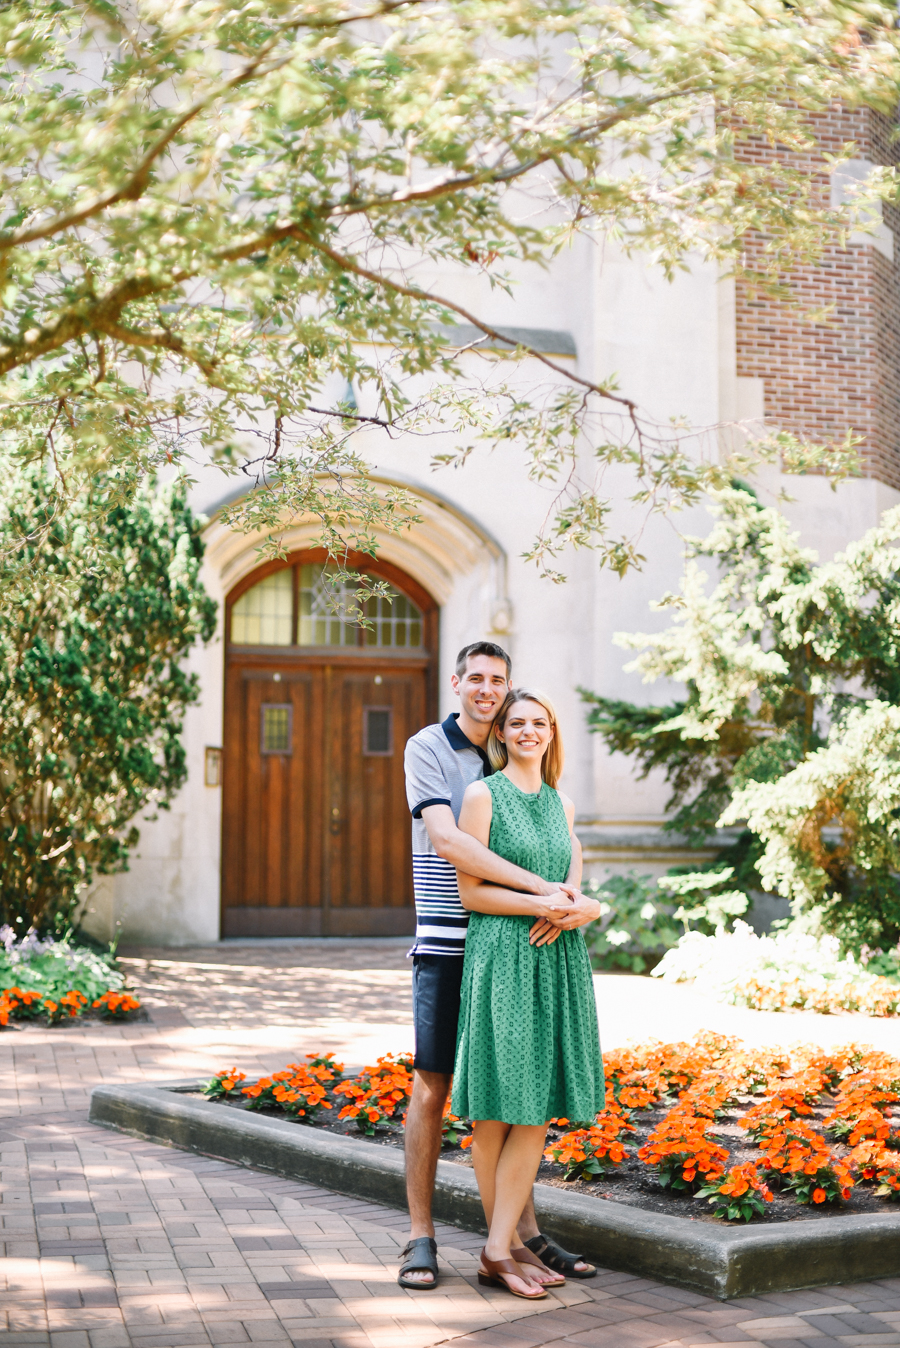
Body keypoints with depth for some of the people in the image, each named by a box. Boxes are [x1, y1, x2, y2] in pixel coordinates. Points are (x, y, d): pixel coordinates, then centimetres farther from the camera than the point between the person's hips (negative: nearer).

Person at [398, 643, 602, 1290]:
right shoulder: (428, 747, -3)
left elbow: (567, 843, 11)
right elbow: (446, 839, -17)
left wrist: (565, 902, -12)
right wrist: (542, 888, -23)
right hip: (447, 944, -4)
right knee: (432, 1088, -1)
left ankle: (525, 1231, 16)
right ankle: (421, 1236, 9)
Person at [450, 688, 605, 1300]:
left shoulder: (561, 803, 15)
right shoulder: (483, 795, -2)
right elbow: (470, 891, -6)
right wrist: (539, 902, -15)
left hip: (558, 959, 6)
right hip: (501, 957, -6)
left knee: (537, 1110, 2)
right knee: (498, 1110, -1)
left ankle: (499, 1249, 6)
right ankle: (506, 1247, 8)